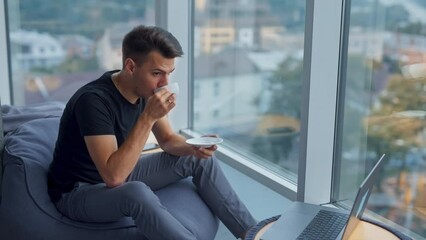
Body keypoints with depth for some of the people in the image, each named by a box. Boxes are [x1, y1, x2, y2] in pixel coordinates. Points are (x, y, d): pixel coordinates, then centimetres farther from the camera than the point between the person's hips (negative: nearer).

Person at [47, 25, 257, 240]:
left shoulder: (146, 90, -7)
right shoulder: (94, 100, -30)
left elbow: (167, 139, 6)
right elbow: (113, 176, -37)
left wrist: (193, 148, -17)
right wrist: (148, 117, -38)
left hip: (120, 175, 8)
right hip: (78, 192, -8)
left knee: (201, 160, -1)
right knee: (137, 192, -40)